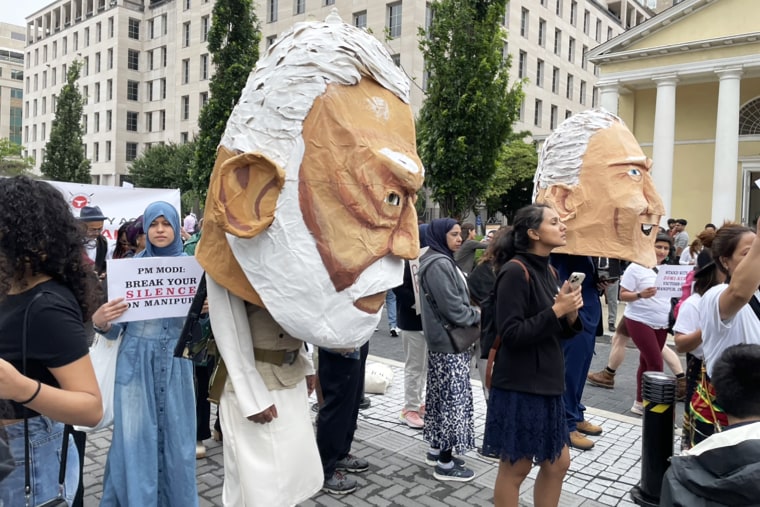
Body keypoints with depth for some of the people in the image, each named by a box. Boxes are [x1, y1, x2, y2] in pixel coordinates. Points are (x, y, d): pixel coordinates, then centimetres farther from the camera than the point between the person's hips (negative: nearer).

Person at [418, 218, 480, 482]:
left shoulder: (442, 261, 14)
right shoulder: (438, 265, -20)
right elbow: (453, 309, -23)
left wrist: (473, 311, 5)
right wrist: (478, 315, -7)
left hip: (444, 341, 10)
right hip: (449, 343, -10)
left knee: (441, 396, 16)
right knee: (453, 399, -4)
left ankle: (436, 450, 27)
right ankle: (445, 463, 5)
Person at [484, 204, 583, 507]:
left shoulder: (547, 270, 10)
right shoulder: (515, 271, -17)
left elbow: (556, 332, 15)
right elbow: (511, 334, -22)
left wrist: (571, 316, -5)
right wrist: (555, 311, -20)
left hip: (546, 383, 9)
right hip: (519, 387, -9)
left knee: (558, 463, 17)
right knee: (515, 468, 7)